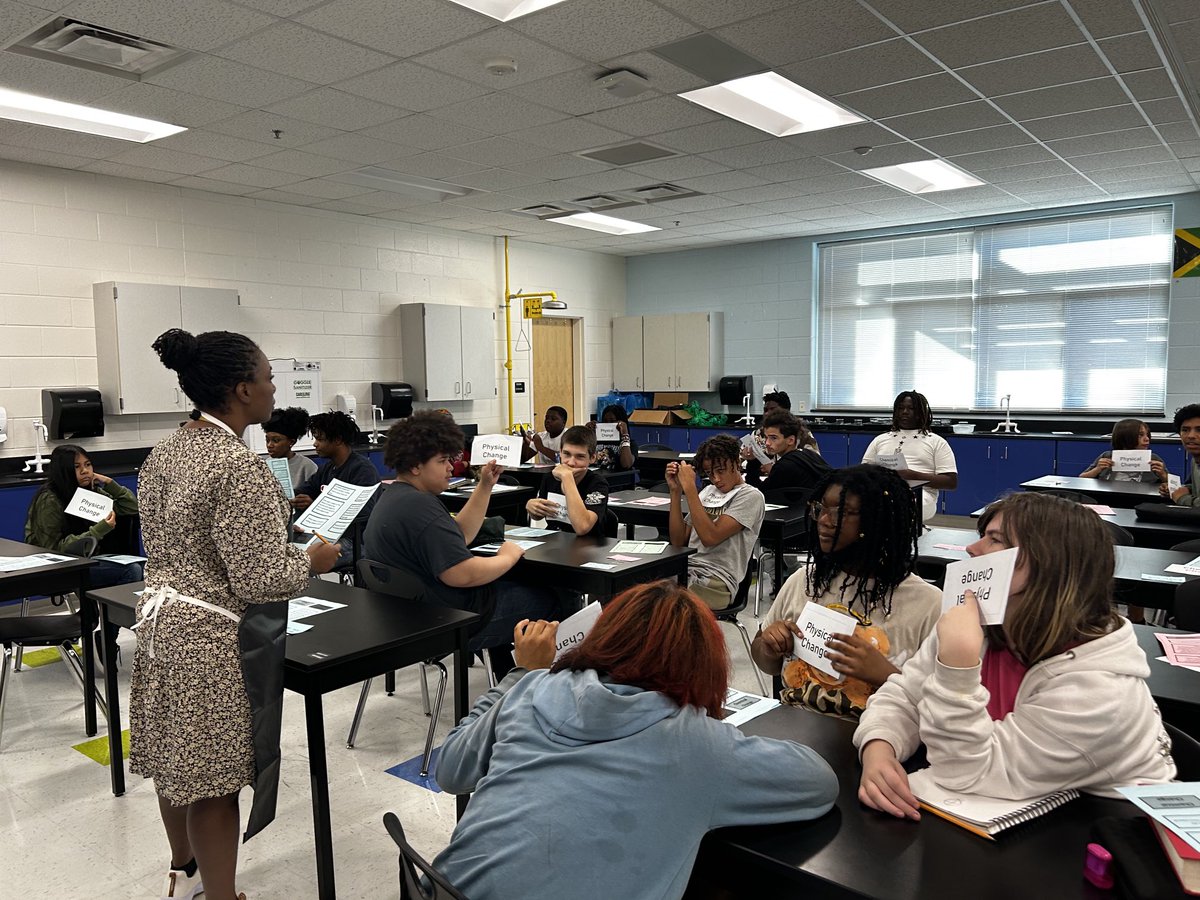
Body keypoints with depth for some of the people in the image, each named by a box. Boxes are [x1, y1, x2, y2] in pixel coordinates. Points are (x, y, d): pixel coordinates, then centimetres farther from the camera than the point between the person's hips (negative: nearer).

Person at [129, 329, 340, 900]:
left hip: (163, 623, 10)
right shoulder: (239, 466, -23)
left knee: (175, 759, 23)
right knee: (214, 779, 3)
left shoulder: (163, 453, 6)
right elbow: (260, 579, -24)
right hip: (215, 639, -9)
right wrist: (312, 562, -6)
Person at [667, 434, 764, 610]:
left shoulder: (751, 496, -1)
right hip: (686, 570, 6)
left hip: (716, 582, -6)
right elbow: (678, 541, 14)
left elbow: (710, 537, -14)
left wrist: (689, 487, -11)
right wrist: (675, 491, 7)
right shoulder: (707, 492, 21)